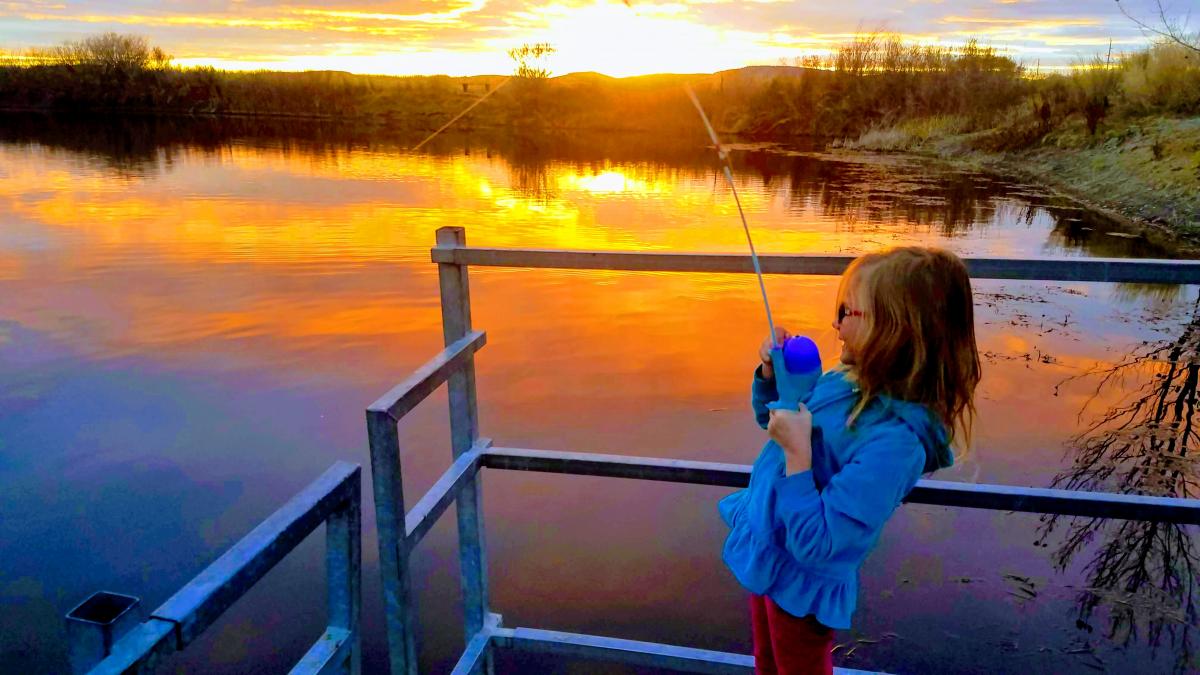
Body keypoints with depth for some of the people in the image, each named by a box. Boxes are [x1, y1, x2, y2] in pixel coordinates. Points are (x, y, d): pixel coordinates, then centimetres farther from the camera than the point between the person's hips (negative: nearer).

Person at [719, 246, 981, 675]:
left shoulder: (894, 441, -34)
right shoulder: (847, 379, -9)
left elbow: (817, 549, -32)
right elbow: (771, 417, 11)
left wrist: (797, 453, -35)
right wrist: (773, 372, -8)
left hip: (800, 587, -7)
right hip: (766, 561, 7)